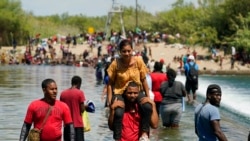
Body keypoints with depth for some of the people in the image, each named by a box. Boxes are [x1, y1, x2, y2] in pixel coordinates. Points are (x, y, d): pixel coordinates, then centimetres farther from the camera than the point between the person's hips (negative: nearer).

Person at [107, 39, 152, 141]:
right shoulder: (115, 64, -12)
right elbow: (110, 83, -5)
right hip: (119, 93, -2)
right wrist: (109, 101, -8)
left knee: (148, 107, -28)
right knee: (118, 113, -31)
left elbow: (143, 80, 1)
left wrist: (148, 97, 3)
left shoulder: (138, 61, -8)